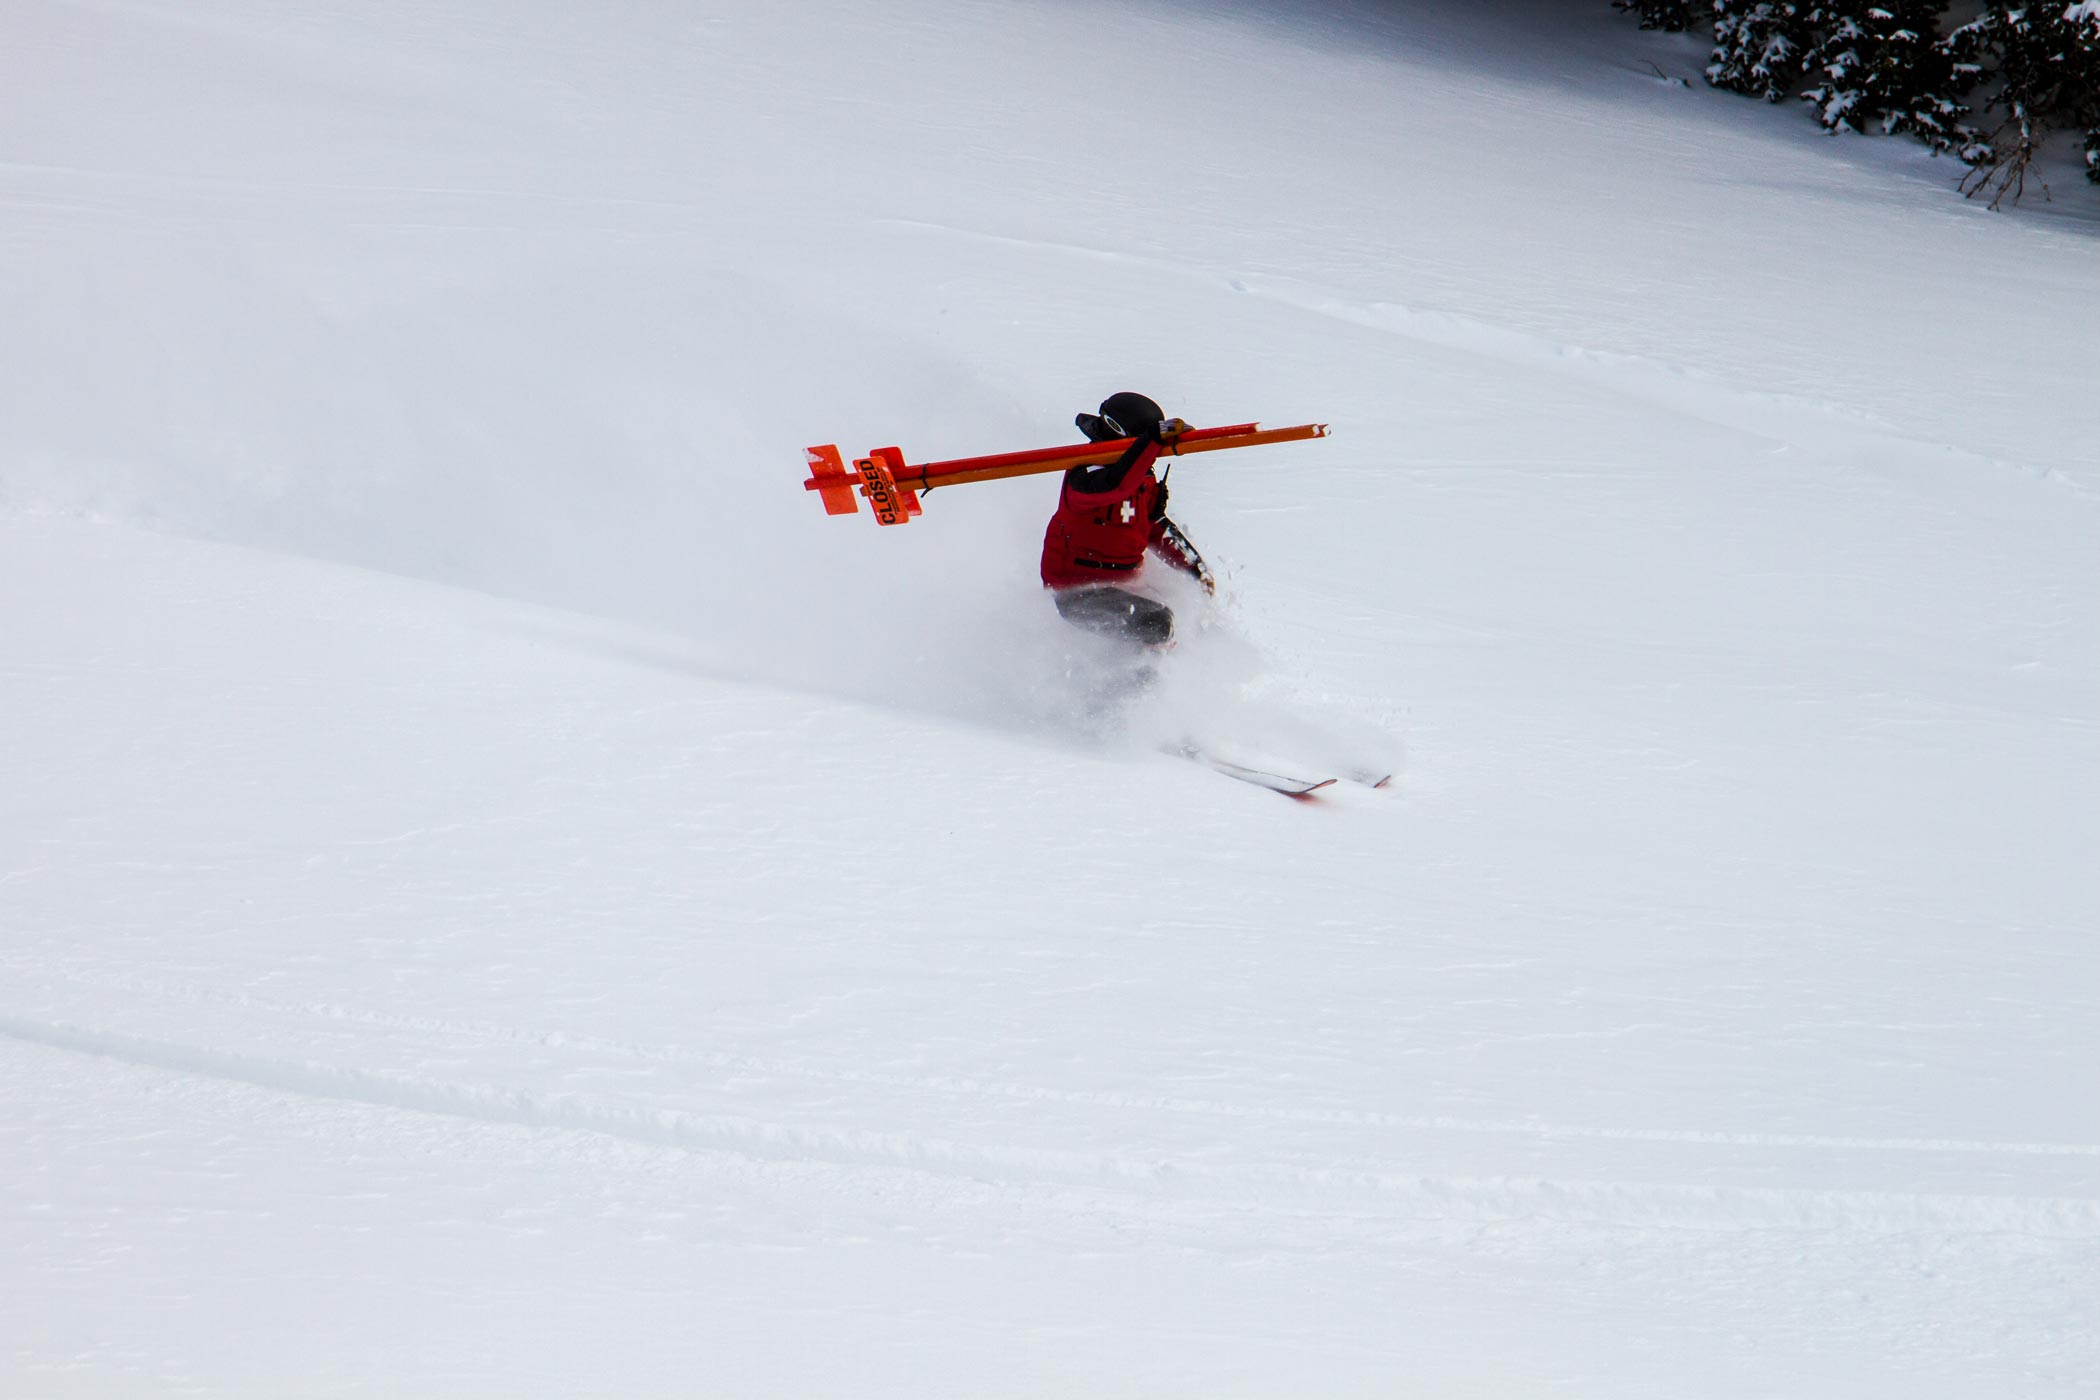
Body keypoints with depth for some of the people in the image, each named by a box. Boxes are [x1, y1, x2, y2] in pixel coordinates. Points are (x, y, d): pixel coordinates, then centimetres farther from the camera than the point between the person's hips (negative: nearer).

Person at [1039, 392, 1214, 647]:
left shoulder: (1144, 482, 7)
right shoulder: (1086, 474, -22)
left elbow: (1159, 528, 19)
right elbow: (1116, 484, -45)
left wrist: (1196, 567, 10)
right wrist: (1155, 438, -46)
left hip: (1125, 584, 10)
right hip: (1078, 593, -10)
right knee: (1156, 623, -29)